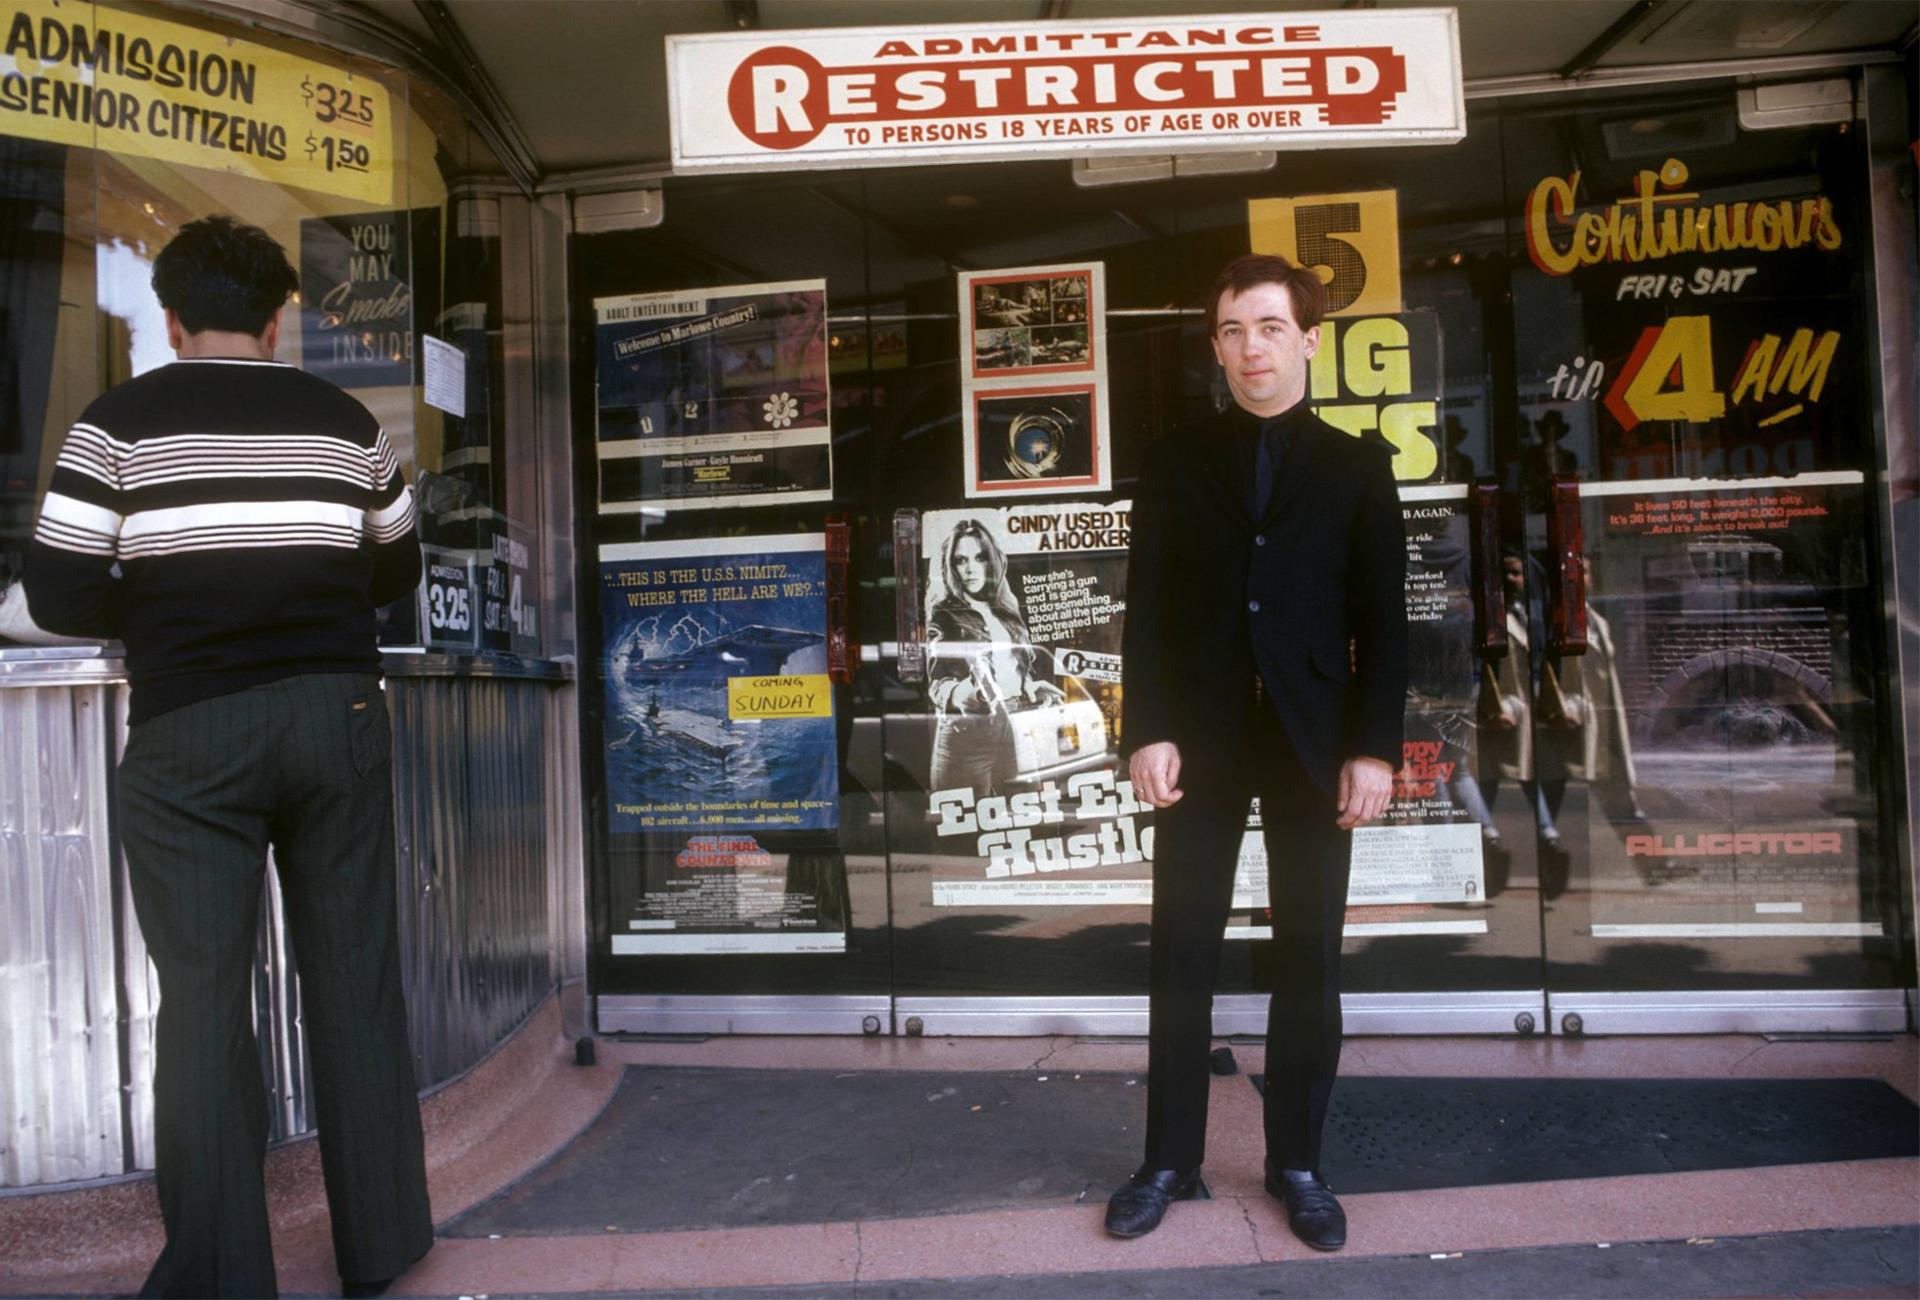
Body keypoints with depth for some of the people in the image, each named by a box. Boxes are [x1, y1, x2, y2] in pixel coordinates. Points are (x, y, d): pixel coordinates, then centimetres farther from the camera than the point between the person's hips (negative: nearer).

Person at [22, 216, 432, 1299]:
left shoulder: (119, 424, -1)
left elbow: (60, 597, -3)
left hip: (189, 730, -2)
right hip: (336, 712, 2)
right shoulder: (347, 423, 6)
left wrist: (157, 611, 15)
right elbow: (398, 574, 14)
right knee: (355, 984, 9)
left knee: (203, 996, 6)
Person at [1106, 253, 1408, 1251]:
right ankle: (1170, 1161, 18)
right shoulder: (1173, 464, 8)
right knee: (1180, 956, 5)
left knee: (1309, 960, 7)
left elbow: (1382, 619, 2)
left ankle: (1298, 1163, 23)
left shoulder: (1356, 466, 7)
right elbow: (1147, 608, 3)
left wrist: (1375, 748, -6)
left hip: (1313, 741, 0)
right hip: (1200, 738, 1)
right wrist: (1147, 732, -8)